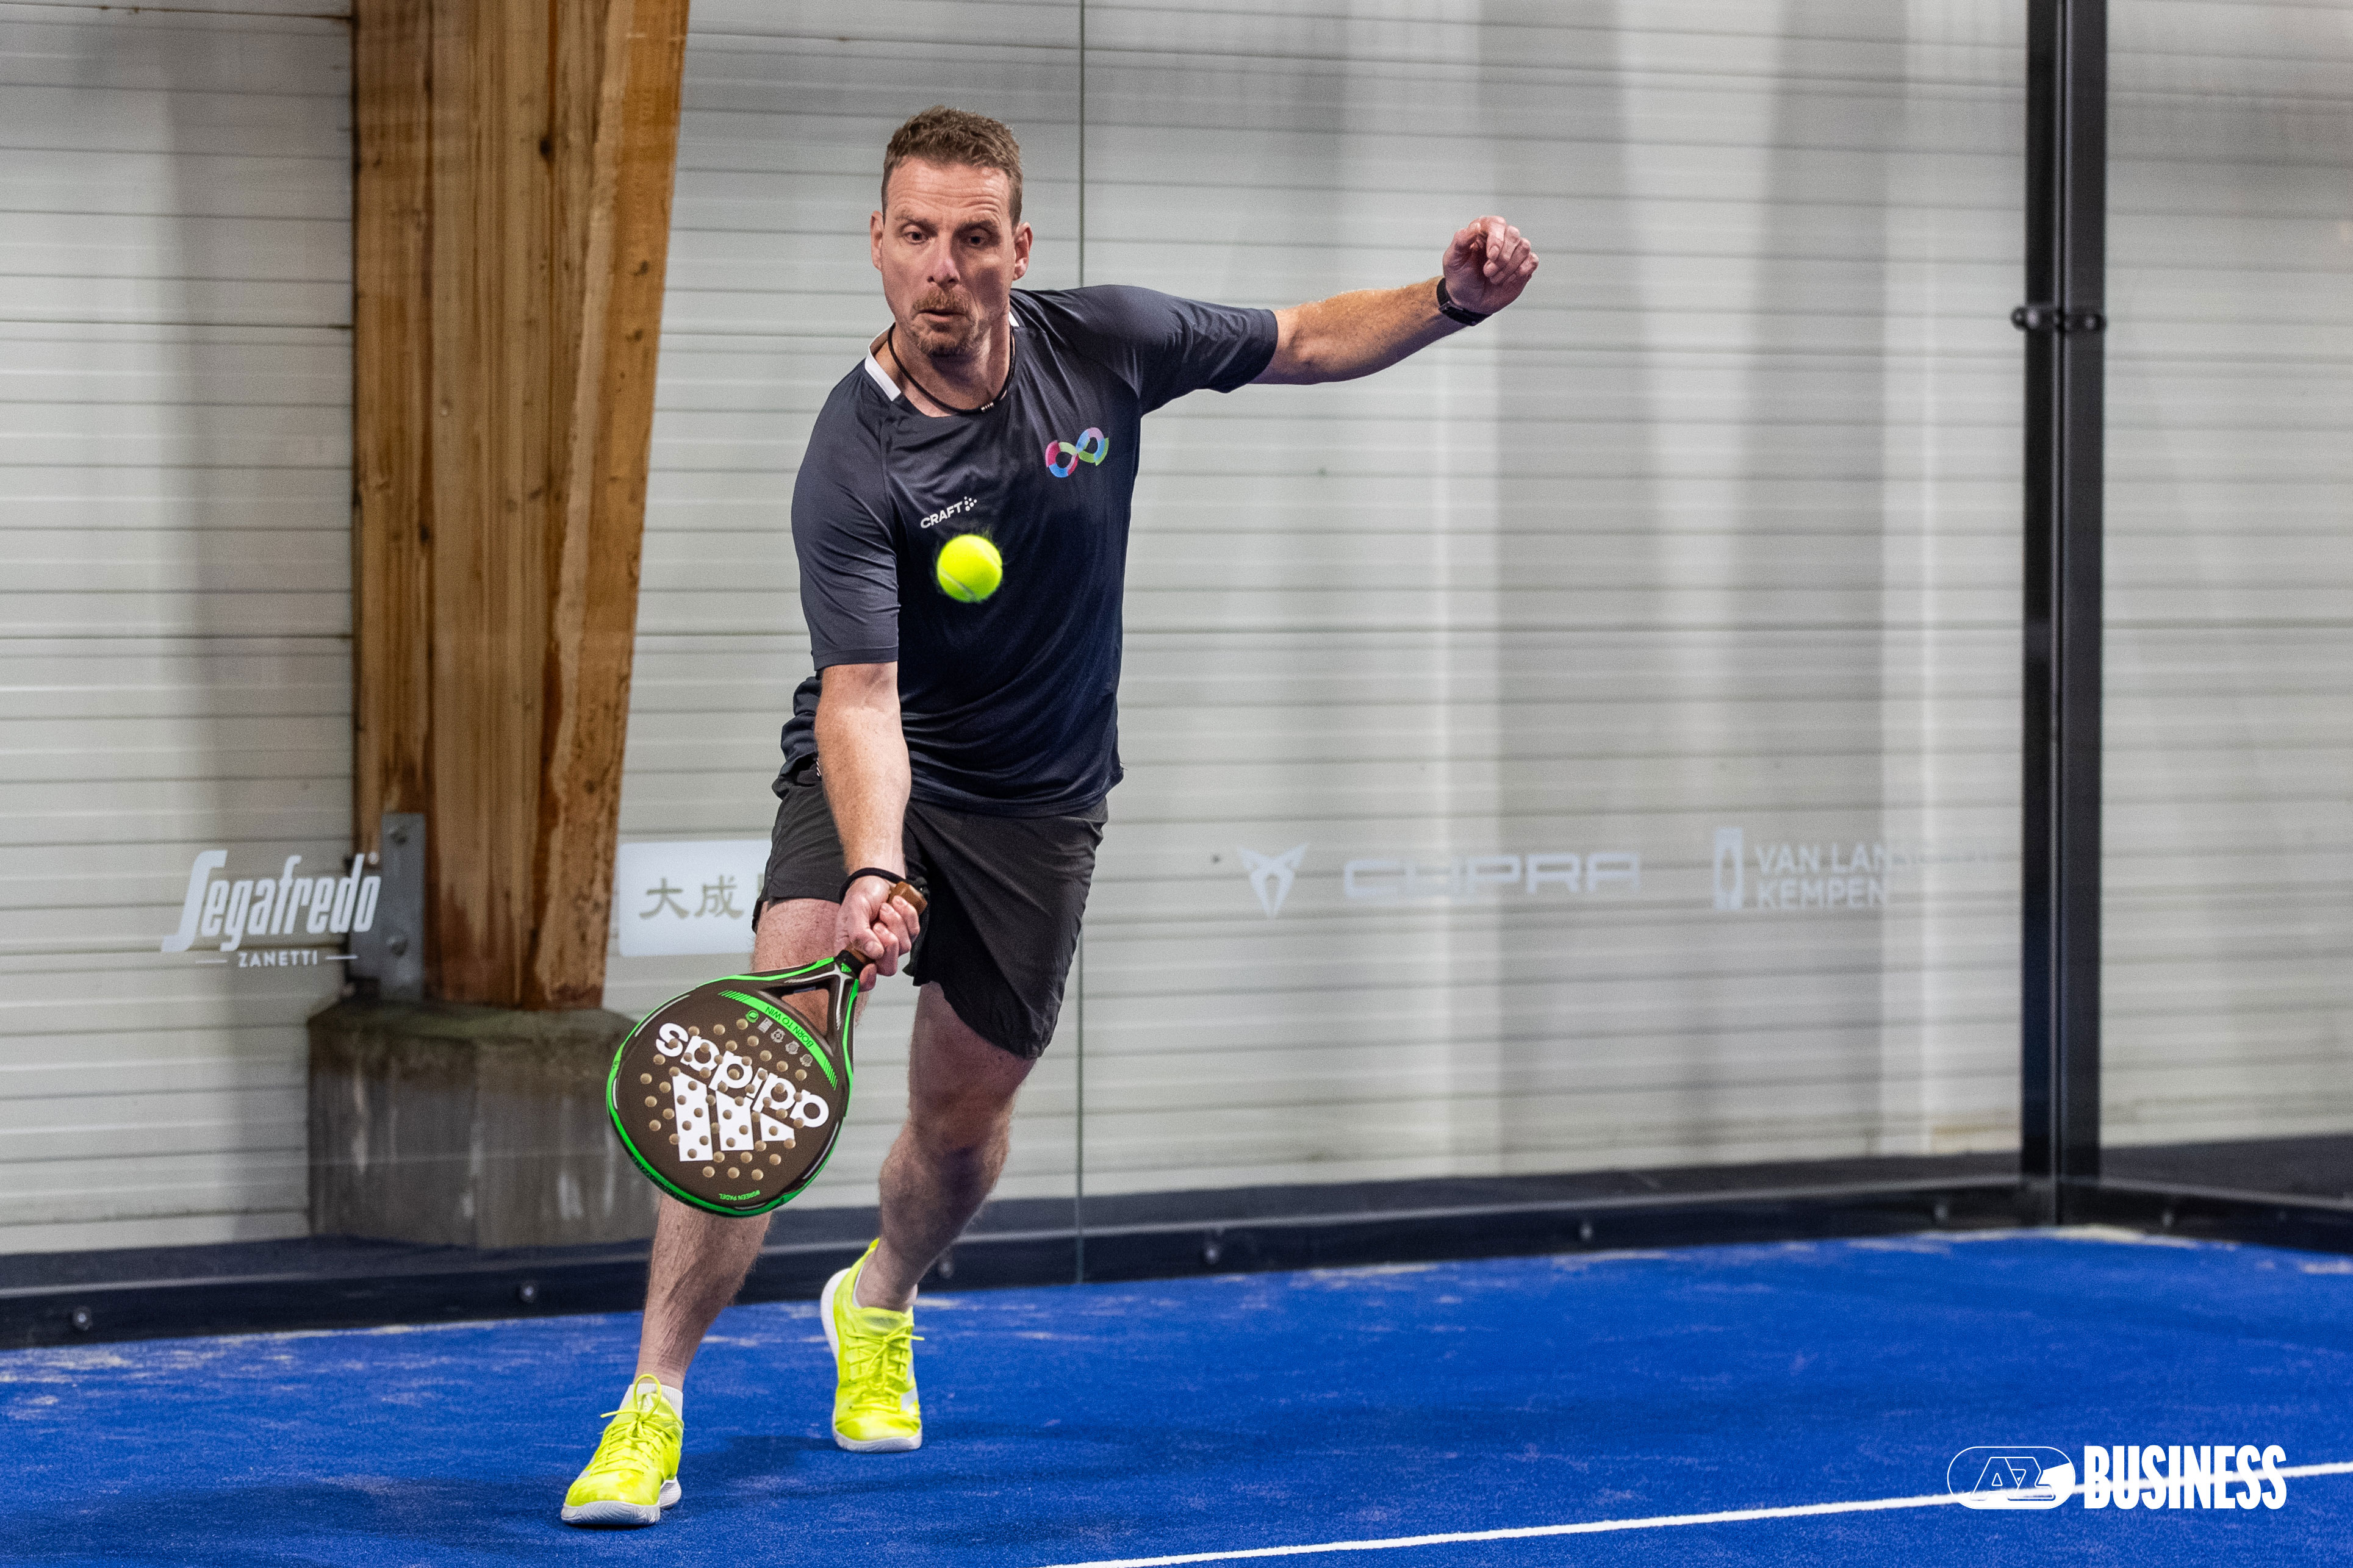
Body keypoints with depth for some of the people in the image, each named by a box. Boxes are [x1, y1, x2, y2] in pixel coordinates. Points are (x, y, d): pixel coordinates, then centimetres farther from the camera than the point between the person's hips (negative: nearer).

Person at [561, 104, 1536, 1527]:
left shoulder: (1101, 345, -12)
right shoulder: (854, 466, -24)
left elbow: (1304, 341, 4)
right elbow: (860, 697, -30)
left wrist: (1456, 299, -12)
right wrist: (876, 872, -45)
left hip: (1040, 803, 4)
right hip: (879, 779, -3)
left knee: (964, 1118, 10)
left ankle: (879, 1304, 44)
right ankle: (653, 1405, -15)